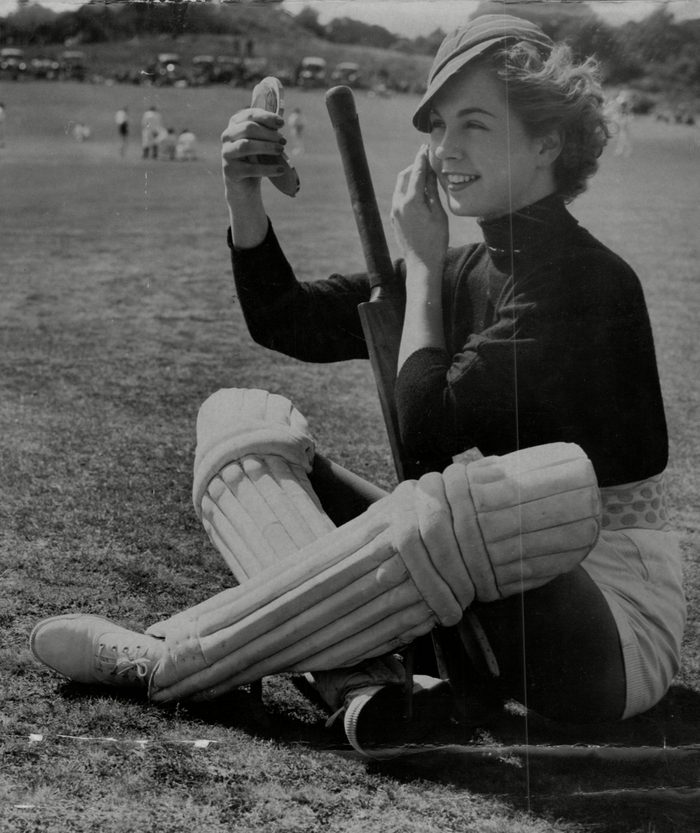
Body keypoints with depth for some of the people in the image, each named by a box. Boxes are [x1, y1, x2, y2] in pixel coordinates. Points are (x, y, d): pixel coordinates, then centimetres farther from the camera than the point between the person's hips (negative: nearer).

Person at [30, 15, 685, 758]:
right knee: (239, 420, 1)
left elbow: (426, 424, -22)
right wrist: (245, 196, -5)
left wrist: (422, 263, -9)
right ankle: (362, 681, -23)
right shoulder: (466, 272, 6)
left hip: (613, 622, -7)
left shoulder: (588, 283, -17)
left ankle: (160, 662, -21)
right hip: (492, 593, 8)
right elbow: (287, 322, 9)